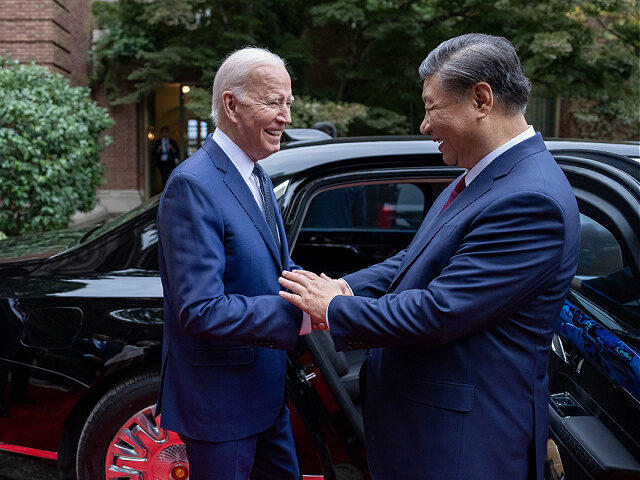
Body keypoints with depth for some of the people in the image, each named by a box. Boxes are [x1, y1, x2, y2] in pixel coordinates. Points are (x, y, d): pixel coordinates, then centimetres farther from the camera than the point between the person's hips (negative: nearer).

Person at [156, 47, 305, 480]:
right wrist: (300, 314, -32)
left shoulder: (256, 175, 7)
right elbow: (200, 311, -29)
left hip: (266, 389, 9)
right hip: (220, 400, -9)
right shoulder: (193, 185, -23)